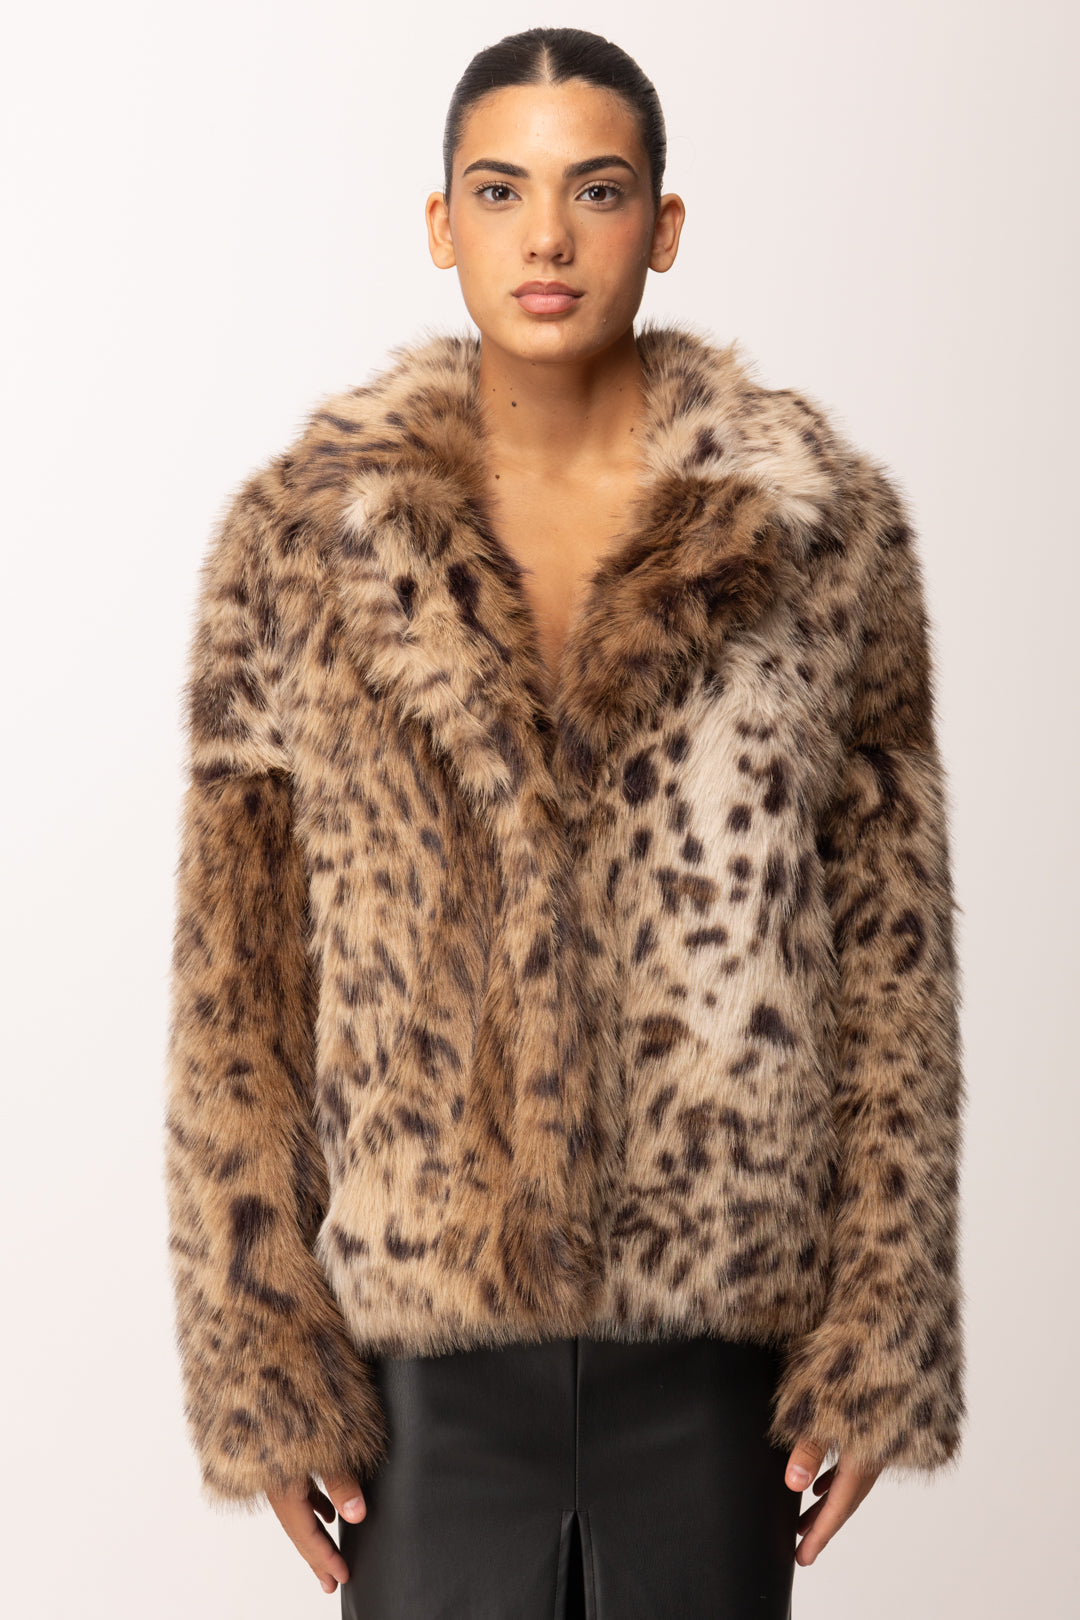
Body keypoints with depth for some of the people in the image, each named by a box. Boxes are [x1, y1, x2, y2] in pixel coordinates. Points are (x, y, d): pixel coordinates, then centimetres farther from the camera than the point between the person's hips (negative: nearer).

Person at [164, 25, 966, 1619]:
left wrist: (877, 1334, -2)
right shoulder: (304, 532, -2)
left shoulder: (827, 524, -3)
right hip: (423, 1329, 0)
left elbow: (891, 946, 0)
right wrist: (259, 1359, -2)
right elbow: (237, 968, -1)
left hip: (724, 1319, 0)